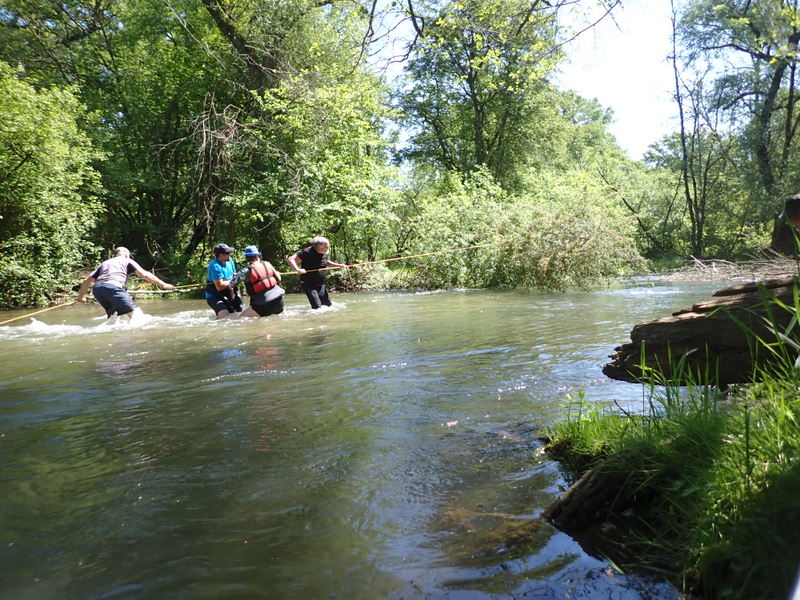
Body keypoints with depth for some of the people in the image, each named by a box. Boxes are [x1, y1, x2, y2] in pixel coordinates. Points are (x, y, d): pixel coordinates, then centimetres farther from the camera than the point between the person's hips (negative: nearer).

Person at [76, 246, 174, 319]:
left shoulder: (104, 263, 34)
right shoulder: (128, 261, 22)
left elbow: (87, 280, 30)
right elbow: (144, 274, 8)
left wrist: (80, 296, 43)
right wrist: (163, 284, 6)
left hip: (97, 288, 6)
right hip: (113, 286, -6)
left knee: (113, 313, 28)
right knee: (136, 314, -12)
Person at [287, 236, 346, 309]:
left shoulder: (324, 254, 6)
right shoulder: (307, 252, -16)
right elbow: (290, 259, -19)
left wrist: (338, 265, 14)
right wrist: (297, 269, -35)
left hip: (321, 285, 7)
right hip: (309, 285, -7)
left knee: (328, 305, 8)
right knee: (317, 307, -17)